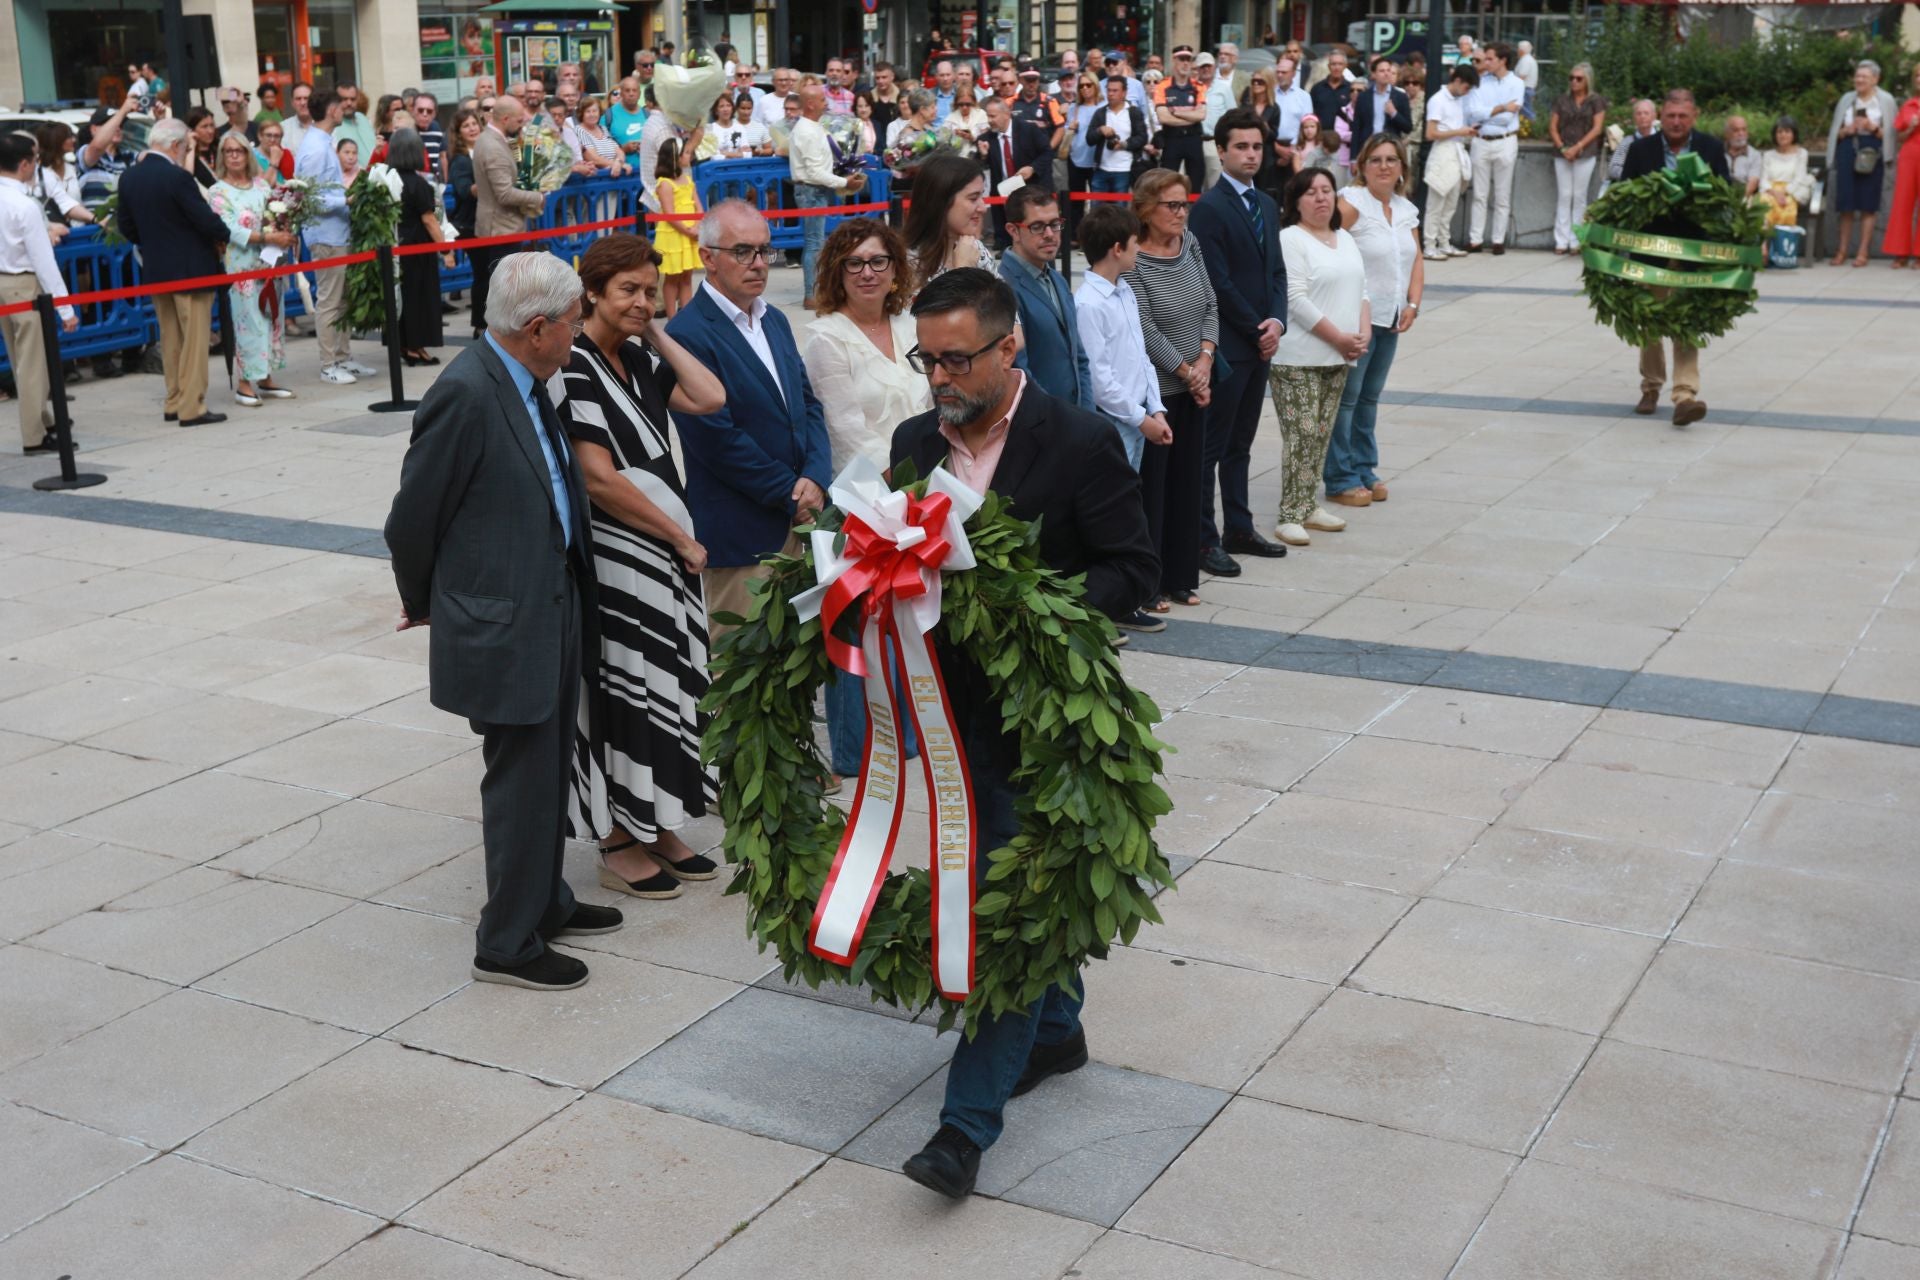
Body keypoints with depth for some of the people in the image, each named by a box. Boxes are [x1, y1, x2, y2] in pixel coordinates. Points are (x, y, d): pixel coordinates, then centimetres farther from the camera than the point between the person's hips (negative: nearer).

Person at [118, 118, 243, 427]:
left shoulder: (129, 178, 3)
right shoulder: (177, 177, -19)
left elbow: (126, 226, 9)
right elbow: (208, 222, -17)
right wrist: (225, 238, 3)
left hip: (154, 270, 7)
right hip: (190, 269, -7)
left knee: (170, 340, 15)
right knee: (194, 339, -1)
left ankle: (174, 403, 21)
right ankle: (192, 408, -1)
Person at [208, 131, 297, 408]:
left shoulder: (261, 184, 11)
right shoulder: (218, 192, -3)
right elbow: (231, 231, -13)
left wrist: (285, 234, -10)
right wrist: (269, 237, -20)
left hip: (269, 261, 5)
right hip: (241, 264, -5)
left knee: (271, 317, 7)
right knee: (248, 320, -6)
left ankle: (266, 379, 15)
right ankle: (243, 384, 0)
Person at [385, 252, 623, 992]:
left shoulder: (527, 385, 6)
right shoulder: (465, 393, -21)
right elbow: (413, 519, -14)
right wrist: (424, 603, 2)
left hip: (553, 611, 9)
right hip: (502, 624, -9)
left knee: (548, 771, 20)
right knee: (521, 780, 1)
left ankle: (546, 903, 37)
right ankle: (508, 945, 15)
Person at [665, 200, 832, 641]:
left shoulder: (775, 320, 15)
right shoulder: (686, 335, -13)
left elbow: (808, 403, 13)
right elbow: (717, 439, -16)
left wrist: (815, 479, -5)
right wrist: (791, 494, -10)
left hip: (799, 521, 7)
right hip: (739, 534, -7)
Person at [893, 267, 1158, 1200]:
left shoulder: (1080, 444, -12)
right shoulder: (915, 442, 5)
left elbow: (1133, 569, -9)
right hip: (953, 707, 6)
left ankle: (970, 1121, -1)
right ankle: (1056, 1027, 42)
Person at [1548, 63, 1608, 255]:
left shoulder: (1596, 101, 5)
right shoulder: (1562, 100, 12)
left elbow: (1597, 128, -3)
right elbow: (1552, 127, 7)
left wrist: (1577, 147, -13)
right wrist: (1562, 148, -8)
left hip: (1585, 155, -2)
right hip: (1562, 154, 2)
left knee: (1579, 197, 0)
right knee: (1563, 196, 0)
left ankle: (1576, 241, 2)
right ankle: (1561, 241, 0)